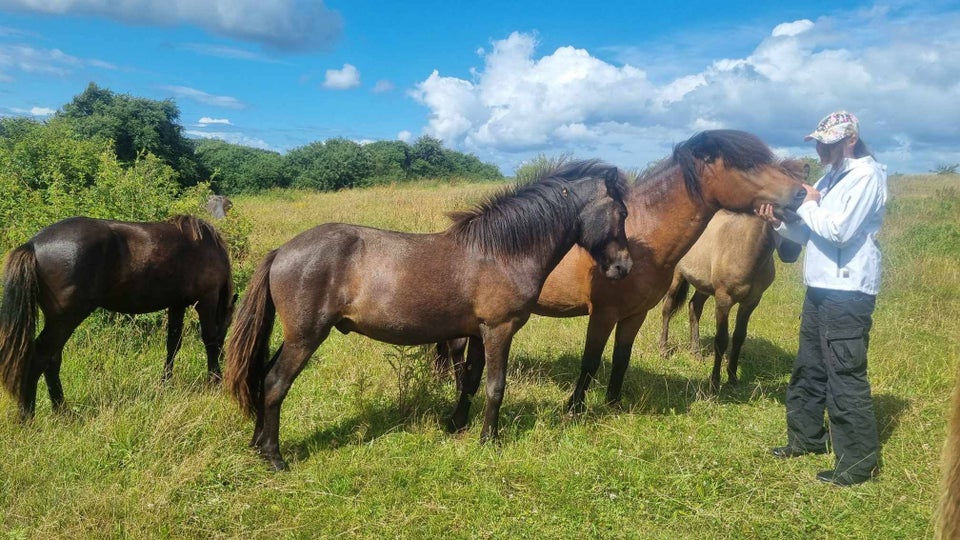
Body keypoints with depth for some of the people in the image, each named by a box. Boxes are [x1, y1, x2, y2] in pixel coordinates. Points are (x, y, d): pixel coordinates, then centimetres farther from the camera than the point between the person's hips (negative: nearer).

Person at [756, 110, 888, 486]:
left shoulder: (867, 175, -12)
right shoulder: (832, 177, 14)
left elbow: (839, 232, -23)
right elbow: (807, 234, 15)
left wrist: (807, 205, -9)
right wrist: (778, 221, -2)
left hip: (848, 293, -10)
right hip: (820, 288, 10)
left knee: (844, 376, -4)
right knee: (808, 369, 18)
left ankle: (859, 461, 7)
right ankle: (806, 438, 33)